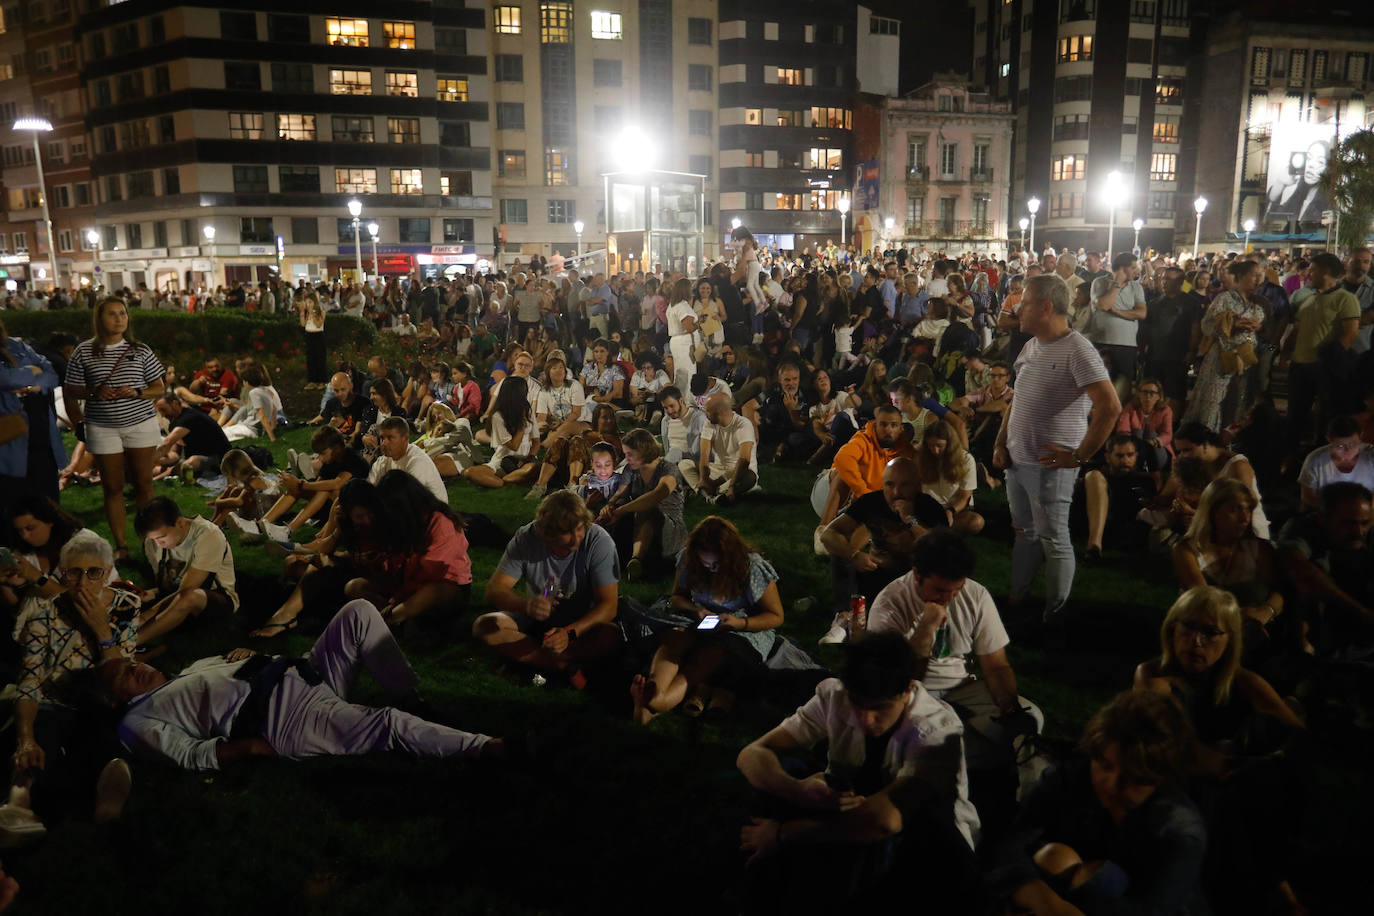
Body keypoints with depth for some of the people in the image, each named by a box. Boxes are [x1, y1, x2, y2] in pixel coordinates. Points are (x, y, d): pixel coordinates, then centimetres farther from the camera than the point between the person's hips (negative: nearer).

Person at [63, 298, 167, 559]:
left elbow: (159, 389, 6)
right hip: (103, 428, 0)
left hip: (141, 423, 1)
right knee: (113, 487, 4)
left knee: (144, 484, 5)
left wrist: (137, 393, -13)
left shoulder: (141, 350, 3)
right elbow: (70, 391, 5)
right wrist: (94, 392, -14)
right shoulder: (84, 351, 1)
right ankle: (121, 545, 11)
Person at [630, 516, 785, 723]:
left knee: (705, 658, -35)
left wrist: (740, 623, -24)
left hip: (746, 629, -3)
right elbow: (677, 596, 11)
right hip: (700, 624, 4)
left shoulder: (753, 568, -14)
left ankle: (656, 702, -58)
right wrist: (695, 611, -12)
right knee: (673, 638, -32)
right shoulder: (688, 559, -4)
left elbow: (776, 616, -6)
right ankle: (654, 689, -62)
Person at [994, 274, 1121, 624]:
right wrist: (1001, 442, 10)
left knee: (1053, 542, 3)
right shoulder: (1031, 347, 11)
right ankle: (1014, 603, 31)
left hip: (1050, 465, -8)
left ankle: (1056, 615, 16)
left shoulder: (1077, 351, -16)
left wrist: (1079, 456, -19)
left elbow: (1111, 407, -22)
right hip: (1017, 460, 8)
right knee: (1024, 534, 19)